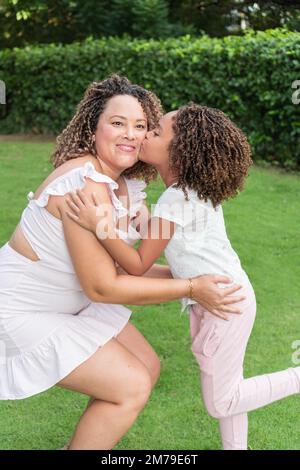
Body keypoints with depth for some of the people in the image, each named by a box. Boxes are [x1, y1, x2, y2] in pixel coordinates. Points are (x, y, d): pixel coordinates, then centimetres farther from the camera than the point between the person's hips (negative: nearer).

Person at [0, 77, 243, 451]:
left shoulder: (127, 187, -1)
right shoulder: (86, 183, -29)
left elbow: (123, 267, 4)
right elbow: (102, 287, -26)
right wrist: (190, 288, -21)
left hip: (70, 301, 9)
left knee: (147, 367, 13)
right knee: (132, 387, -10)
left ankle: (86, 443, 30)